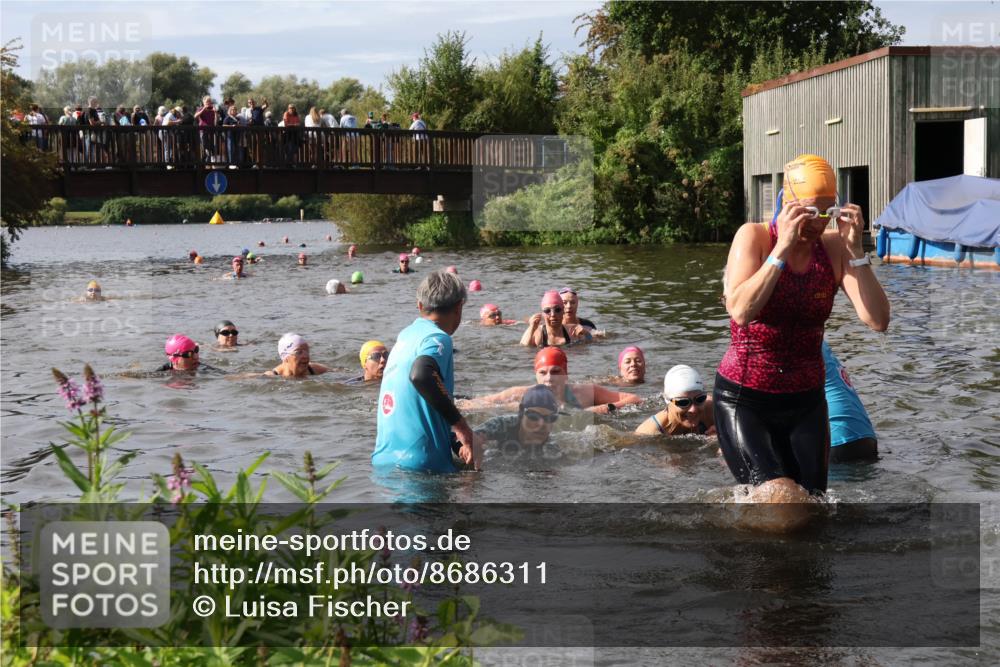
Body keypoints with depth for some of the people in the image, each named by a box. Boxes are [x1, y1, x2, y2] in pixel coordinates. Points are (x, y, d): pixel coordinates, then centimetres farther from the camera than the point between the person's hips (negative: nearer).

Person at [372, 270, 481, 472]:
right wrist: (459, 423, -23)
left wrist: (457, 442, 25)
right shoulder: (438, 338, -8)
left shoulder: (405, 336, 18)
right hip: (421, 463, -8)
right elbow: (421, 374, -31)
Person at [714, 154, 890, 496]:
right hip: (744, 400, -4)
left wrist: (855, 250, -17)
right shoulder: (754, 237, -10)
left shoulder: (834, 247, -1)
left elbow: (878, 321, -10)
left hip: (806, 402, 4)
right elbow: (741, 311, -27)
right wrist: (782, 248, -27)